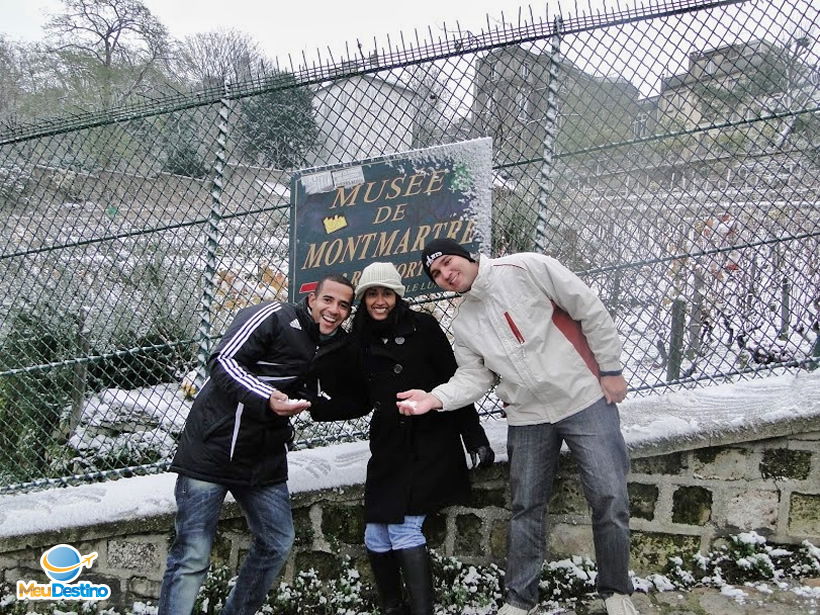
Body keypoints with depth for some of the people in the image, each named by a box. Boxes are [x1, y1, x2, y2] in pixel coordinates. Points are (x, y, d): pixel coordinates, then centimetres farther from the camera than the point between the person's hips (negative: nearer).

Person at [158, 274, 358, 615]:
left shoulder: (337, 345, 9)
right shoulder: (273, 317, -12)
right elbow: (223, 362, -22)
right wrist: (266, 399, -35)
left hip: (265, 458, 7)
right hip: (213, 449, -7)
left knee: (278, 543, 13)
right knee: (192, 556, -6)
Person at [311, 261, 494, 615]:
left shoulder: (422, 327, -4)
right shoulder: (359, 341, 8)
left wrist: (475, 438, -7)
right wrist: (315, 408, 0)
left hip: (429, 445, -5)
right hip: (388, 447, 5)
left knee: (404, 529, -16)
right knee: (375, 537, 1)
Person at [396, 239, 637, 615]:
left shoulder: (526, 268, -11)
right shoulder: (463, 323, 7)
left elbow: (591, 311, -8)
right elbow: (474, 377, 2)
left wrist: (610, 369, -7)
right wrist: (435, 398, -16)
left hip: (586, 399, -4)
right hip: (527, 418, 4)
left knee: (610, 499, -3)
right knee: (526, 509, 10)